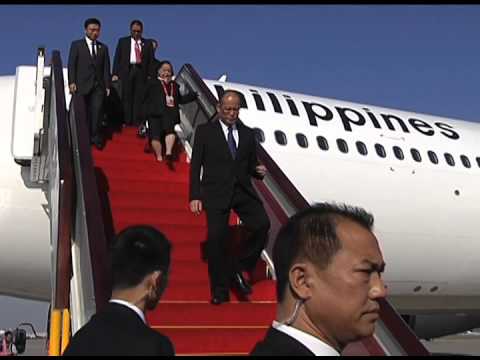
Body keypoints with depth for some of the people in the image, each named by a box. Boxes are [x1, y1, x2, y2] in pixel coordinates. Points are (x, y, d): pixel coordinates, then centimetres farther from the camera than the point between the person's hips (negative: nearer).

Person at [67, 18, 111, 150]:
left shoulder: (103, 48, 17)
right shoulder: (76, 45, 9)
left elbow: (106, 68, 12)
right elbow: (71, 65, 2)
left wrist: (107, 85, 4)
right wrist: (71, 82, -9)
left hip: (98, 86, 2)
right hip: (82, 85, -2)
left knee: (97, 110, -9)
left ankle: (96, 137, -1)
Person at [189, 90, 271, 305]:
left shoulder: (248, 134, 15)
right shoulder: (205, 131, 7)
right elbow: (195, 165, 3)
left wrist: (258, 170, -5)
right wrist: (195, 196, -5)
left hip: (243, 191, 3)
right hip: (216, 192, -3)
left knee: (262, 225, -18)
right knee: (216, 238, -8)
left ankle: (239, 268, 1)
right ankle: (220, 290, 6)